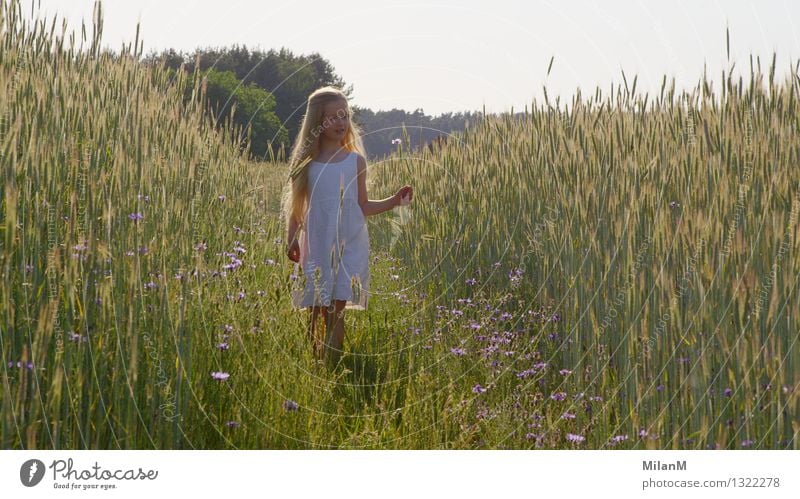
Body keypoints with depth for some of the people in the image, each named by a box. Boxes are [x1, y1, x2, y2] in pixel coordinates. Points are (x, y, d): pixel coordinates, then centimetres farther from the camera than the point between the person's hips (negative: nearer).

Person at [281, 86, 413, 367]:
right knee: (316, 312, 0)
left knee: (336, 310, -8)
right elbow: (296, 207, 7)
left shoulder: (356, 161, 5)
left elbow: (363, 207, 11)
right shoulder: (305, 163, 3)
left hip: (349, 245, 0)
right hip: (316, 246, 0)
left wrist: (394, 201, 0)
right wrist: (291, 240, -4)